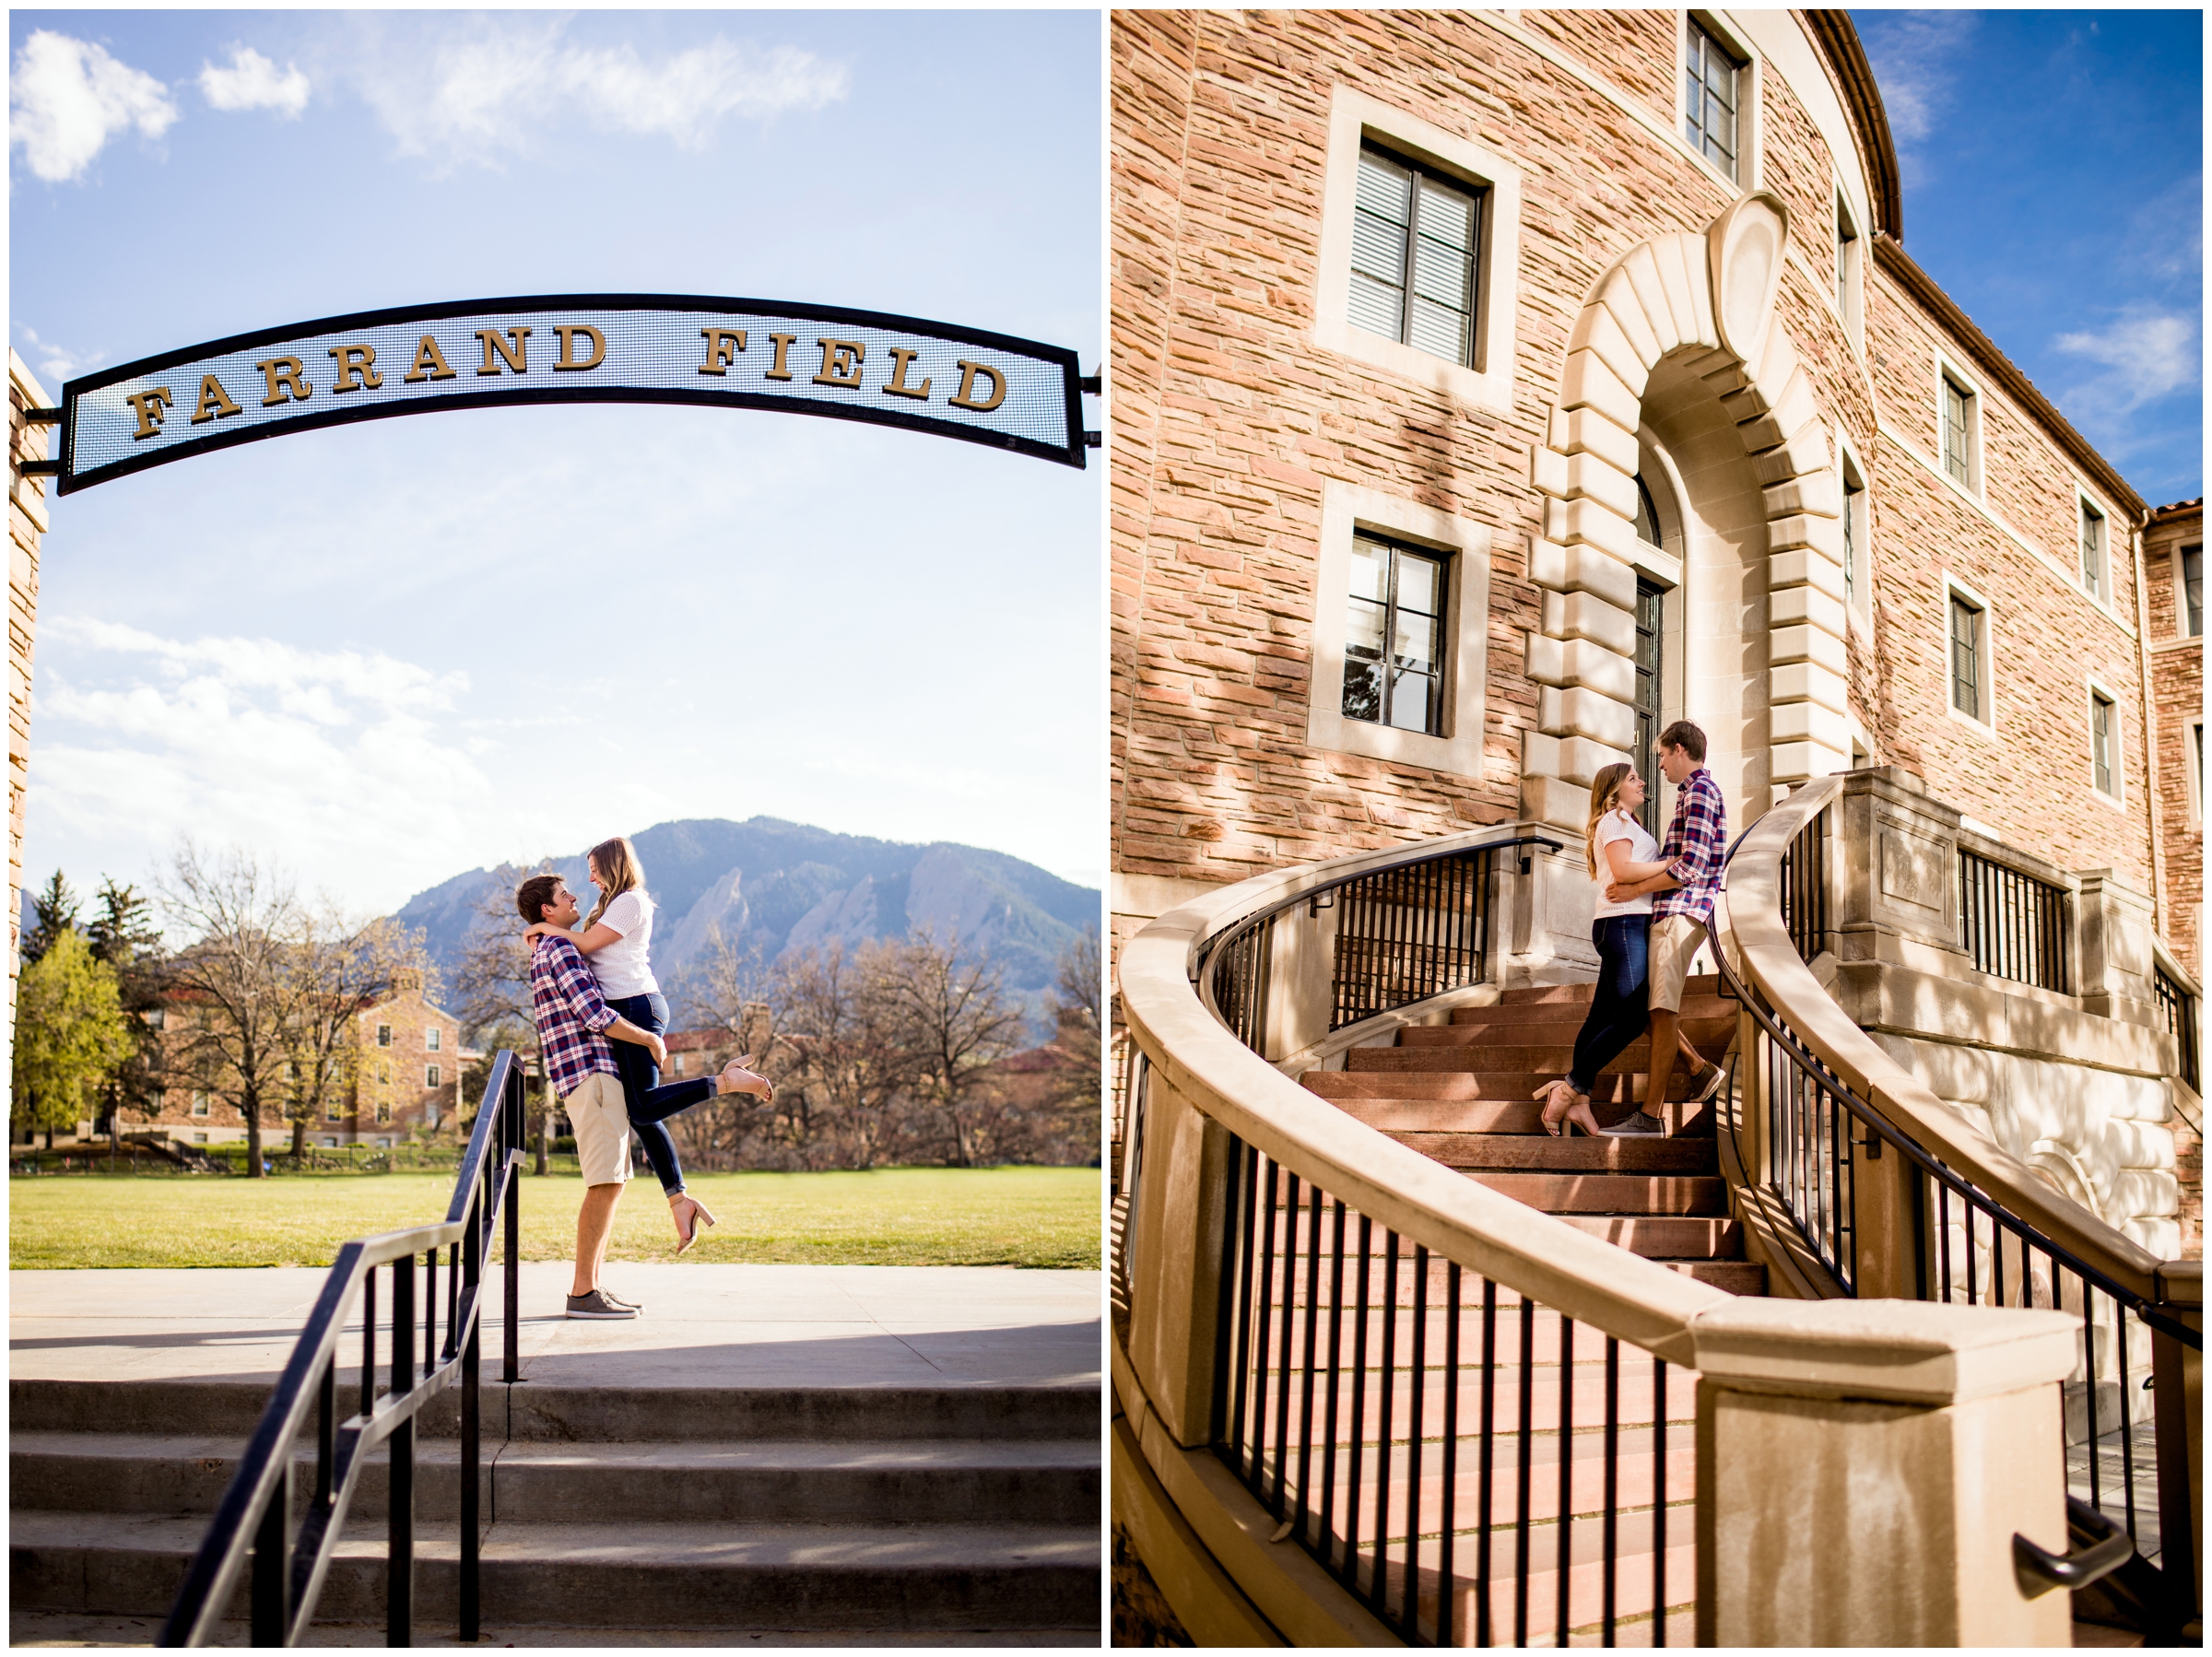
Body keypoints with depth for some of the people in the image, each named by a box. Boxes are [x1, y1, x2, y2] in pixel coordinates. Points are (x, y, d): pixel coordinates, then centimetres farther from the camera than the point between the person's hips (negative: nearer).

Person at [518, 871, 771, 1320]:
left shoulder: (544, 954, 24)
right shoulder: (560, 951, -9)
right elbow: (596, 1016, -18)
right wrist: (650, 1039, -7)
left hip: (598, 1075, 11)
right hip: (589, 1074, -11)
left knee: (611, 1183, 9)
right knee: (605, 1184, -12)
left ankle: (592, 1285, 9)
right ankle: (583, 1292, -11)